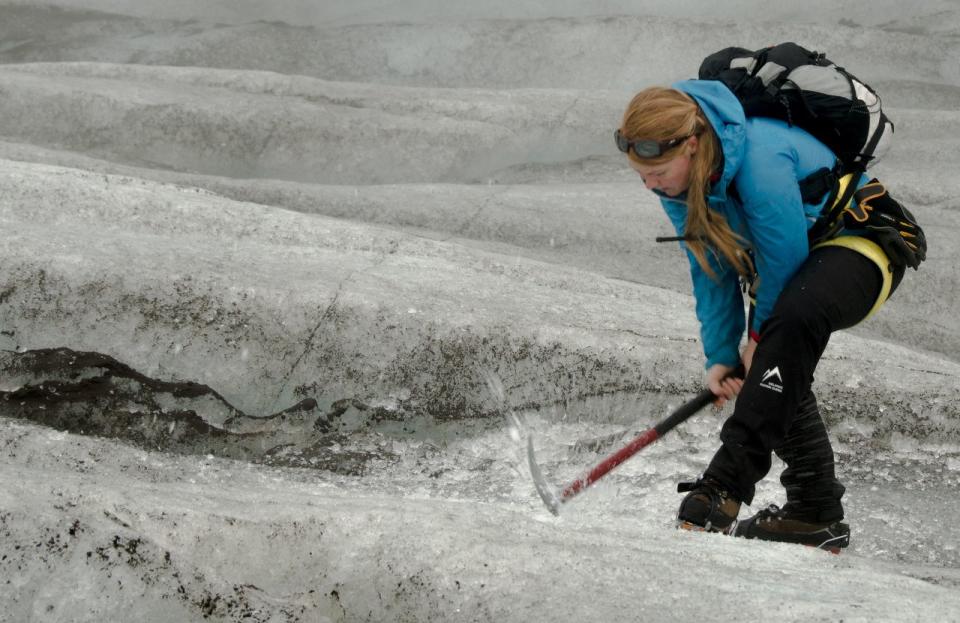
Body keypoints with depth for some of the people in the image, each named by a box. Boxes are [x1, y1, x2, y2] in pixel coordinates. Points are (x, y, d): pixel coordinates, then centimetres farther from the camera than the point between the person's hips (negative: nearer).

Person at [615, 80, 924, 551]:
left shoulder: (760, 160, -35)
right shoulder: (679, 179, -9)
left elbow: (784, 261, -24)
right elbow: (711, 271, 1)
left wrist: (758, 339, -10)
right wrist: (720, 356, -7)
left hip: (864, 242, -9)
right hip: (795, 250, 10)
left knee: (793, 317, -35)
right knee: (779, 373, -2)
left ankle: (726, 484, -40)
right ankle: (817, 514, 9)